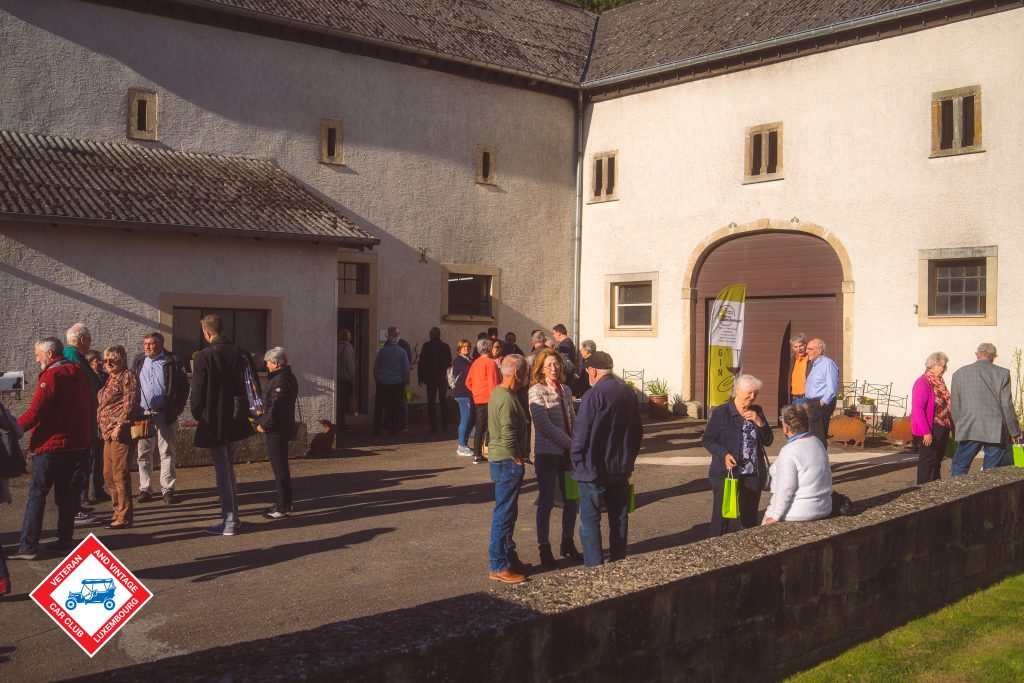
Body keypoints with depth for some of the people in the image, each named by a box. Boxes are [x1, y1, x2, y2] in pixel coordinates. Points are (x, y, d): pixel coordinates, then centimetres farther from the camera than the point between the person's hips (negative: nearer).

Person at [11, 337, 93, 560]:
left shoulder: (51, 376, -14)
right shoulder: (79, 374, 12)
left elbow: (35, 412, -21)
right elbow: (91, 408, 17)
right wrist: (87, 434, 24)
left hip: (51, 444, -8)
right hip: (77, 444, 8)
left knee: (37, 493, -3)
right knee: (66, 490, 15)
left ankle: (28, 546, -3)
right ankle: (65, 540, 17)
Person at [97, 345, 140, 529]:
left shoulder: (128, 376, -7)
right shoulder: (110, 379, 20)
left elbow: (130, 404, -15)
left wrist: (119, 426, -20)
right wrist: (102, 428, 18)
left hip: (121, 432, -10)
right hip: (108, 433, 10)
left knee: (120, 474, -8)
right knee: (109, 475, 13)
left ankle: (124, 517, -4)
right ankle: (116, 512, 23)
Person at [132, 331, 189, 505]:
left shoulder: (173, 362, -1)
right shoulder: (138, 360, 11)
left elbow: (184, 387, -1)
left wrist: (175, 411, -7)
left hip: (165, 414, -3)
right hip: (143, 414, 3)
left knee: (166, 452, 2)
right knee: (144, 453, 6)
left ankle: (167, 488, 8)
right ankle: (144, 489, 14)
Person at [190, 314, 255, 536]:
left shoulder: (203, 357, -16)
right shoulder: (240, 353, 1)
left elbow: (197, 392, -14)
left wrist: (197, 415, 3)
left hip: (213, 422, -6)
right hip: (234, 421, 6)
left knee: (222, 469, 0)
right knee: (227, 466, 19)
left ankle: (229, 521, 3)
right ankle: (232, 515, 25)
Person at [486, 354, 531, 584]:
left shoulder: (498, 392, 10)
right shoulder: (507, 400, -22)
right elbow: (508, 439, -25)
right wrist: (518, 461, -12)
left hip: (501, 461, 10)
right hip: (507, 462, -10)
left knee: (507, 513, 18)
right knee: (504, 514, -3)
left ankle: (509, 558, 29)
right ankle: (499, 567, 4)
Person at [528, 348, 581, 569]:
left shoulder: (565, 390, 9)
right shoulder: (536, 391, -10)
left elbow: (572, 420, 11)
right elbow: (545, 426, -17)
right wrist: (572, 444, -16)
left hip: (568, 452, 6)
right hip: (547, 453, -6)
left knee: (571, 499, 11)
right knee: (546, 501, 1)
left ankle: (567, 543, 26)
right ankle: (544, 548, 12)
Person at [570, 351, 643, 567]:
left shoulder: (594, 395, -18)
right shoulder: (629, 393, 5)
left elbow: (581, 431, -18)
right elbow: (637, 430, 13)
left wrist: (575, 458, -4)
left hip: (593, 468, -7)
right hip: (621, 468, 7)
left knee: (590, 519, 1)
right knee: (619, 516, 15)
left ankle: (594, 567, -1)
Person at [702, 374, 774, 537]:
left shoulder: (757, 412, 9)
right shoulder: (721, 412, -6)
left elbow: (768, 441, 8)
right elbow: (707, 440, -5)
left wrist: (759, 423, -9)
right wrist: (724, 454, -20)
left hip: (753, 474, 5)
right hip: (726, 473, -4)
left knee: (750, 516, 13)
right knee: (722, 514, -2)